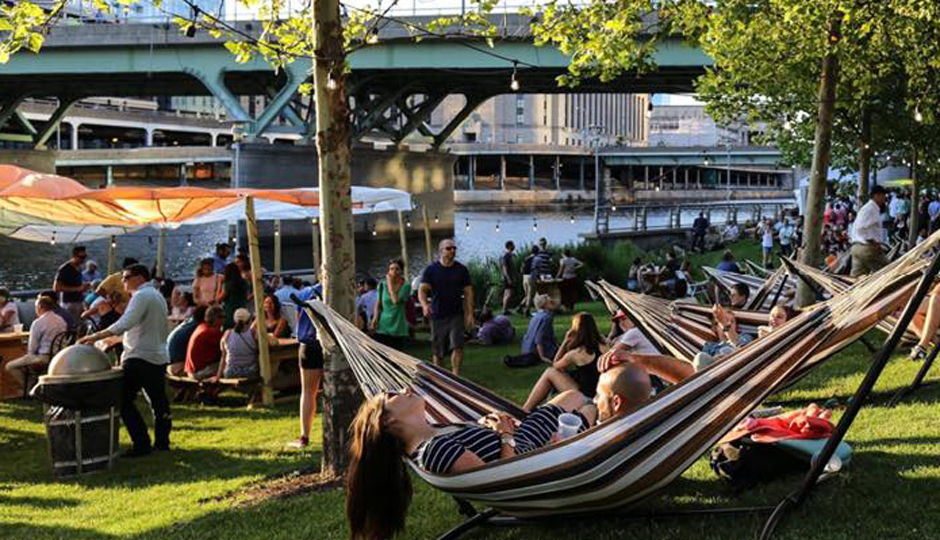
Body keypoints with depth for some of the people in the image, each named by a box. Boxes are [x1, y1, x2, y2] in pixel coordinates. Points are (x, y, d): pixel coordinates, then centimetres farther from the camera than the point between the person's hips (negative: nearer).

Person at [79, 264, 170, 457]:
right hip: (159, 356, 10)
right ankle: (162, 441, 17)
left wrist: (96, 336, -27)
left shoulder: (142, 296, -12)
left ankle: (142, 444, -10)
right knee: (158, 400, 13)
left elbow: (125, 324, -25)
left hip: (140, 357, -10)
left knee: (124, 400, -6)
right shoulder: (157, 295, 19)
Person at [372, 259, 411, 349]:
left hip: (399, 328, 0)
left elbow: (396, 301, -18)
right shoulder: (382, 284, 3)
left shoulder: (406, 286, -3)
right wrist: (375, 318, -6)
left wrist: (390, 283, -11)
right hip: (383, 327, 0)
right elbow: (378, 304, 8)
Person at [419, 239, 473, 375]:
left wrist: (470, 314, -3)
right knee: (438, 352, 7)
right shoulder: (431, 270, 0)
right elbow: (422, 290, -8)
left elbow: (468, 292, 6)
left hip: (456, 315, 0)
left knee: (457, 346, -16)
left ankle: (455, 376, -14)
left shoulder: (461, 270, 4)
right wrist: (425, 305, -29)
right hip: (437, 316, 0)